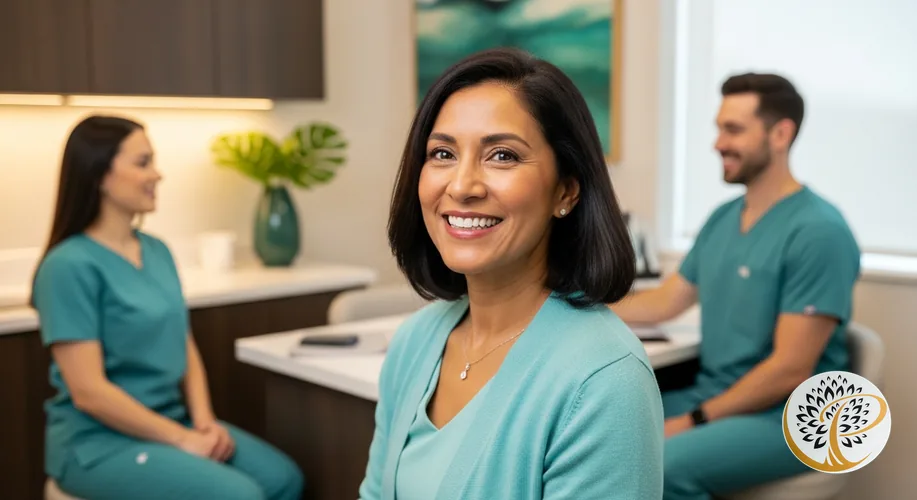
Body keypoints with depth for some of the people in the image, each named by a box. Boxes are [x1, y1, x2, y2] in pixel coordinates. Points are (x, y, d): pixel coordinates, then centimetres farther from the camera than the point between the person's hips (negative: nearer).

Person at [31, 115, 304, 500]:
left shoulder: (157, 252, 8)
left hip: (171, 423, 7)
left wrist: (204, 421, -4)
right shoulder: (70, 266, -15)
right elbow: (88, 391, -18)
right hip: (99, 441, -7)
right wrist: (182, 440, -16)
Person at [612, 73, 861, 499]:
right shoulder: (722, 218, 9)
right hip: (712, 397, 7)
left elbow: (790, 371, -19)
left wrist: (694, 421, -18)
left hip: (789, 417, -7)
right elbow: (665, 301, 18)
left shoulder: (818, 232, -16)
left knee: (666, 464, -33)